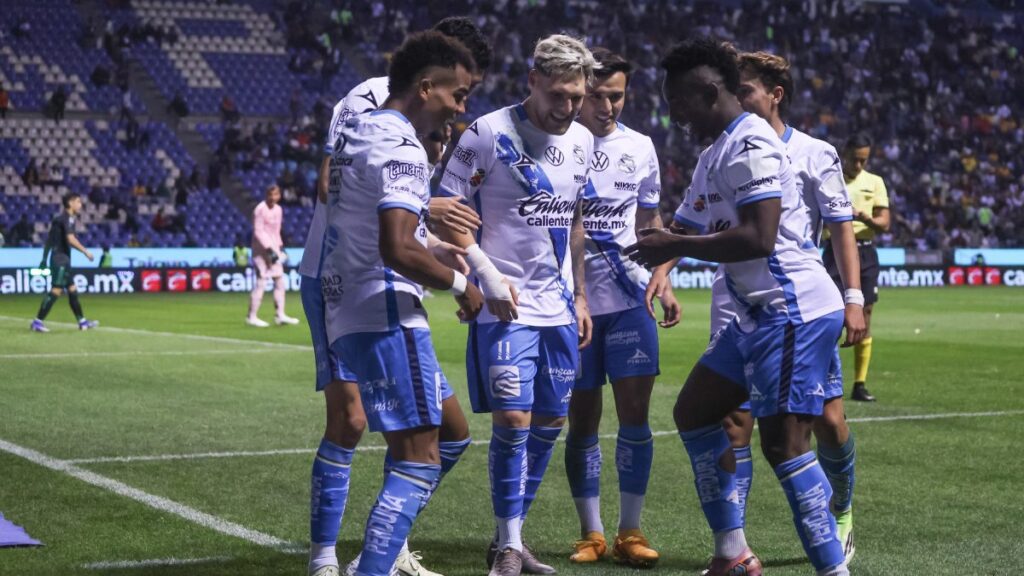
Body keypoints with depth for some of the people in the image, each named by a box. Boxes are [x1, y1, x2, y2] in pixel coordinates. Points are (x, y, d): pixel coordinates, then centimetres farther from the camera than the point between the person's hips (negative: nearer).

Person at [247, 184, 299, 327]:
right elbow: (258, 231, -18)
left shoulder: (278, 209, 12)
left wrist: (280, 246, 12)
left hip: (273, 248, 9)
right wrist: (269, 249, -23)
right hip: (262, 249, -9)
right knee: (261, 282, -9)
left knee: (280, 280, 9)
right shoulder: (260, 209, -13)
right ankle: (252, 317, -4)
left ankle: (280, 315, 14)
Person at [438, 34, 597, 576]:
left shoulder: (581, 141, 8)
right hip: (506, 306, -6)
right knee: (513, 420, -11)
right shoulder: (488, 134, -11)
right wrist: (486, 272, -18)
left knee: (550, 421, 8)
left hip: (559, 308, 6)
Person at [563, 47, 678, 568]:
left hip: (630, 297, 2)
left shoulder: (640, 147, 8)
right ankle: (590, 534, 14)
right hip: (572, 301, -2)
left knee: (635, 414, -4)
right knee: (582, 421, 4)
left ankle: (629, 533, 5)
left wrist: (662, 284, 7)